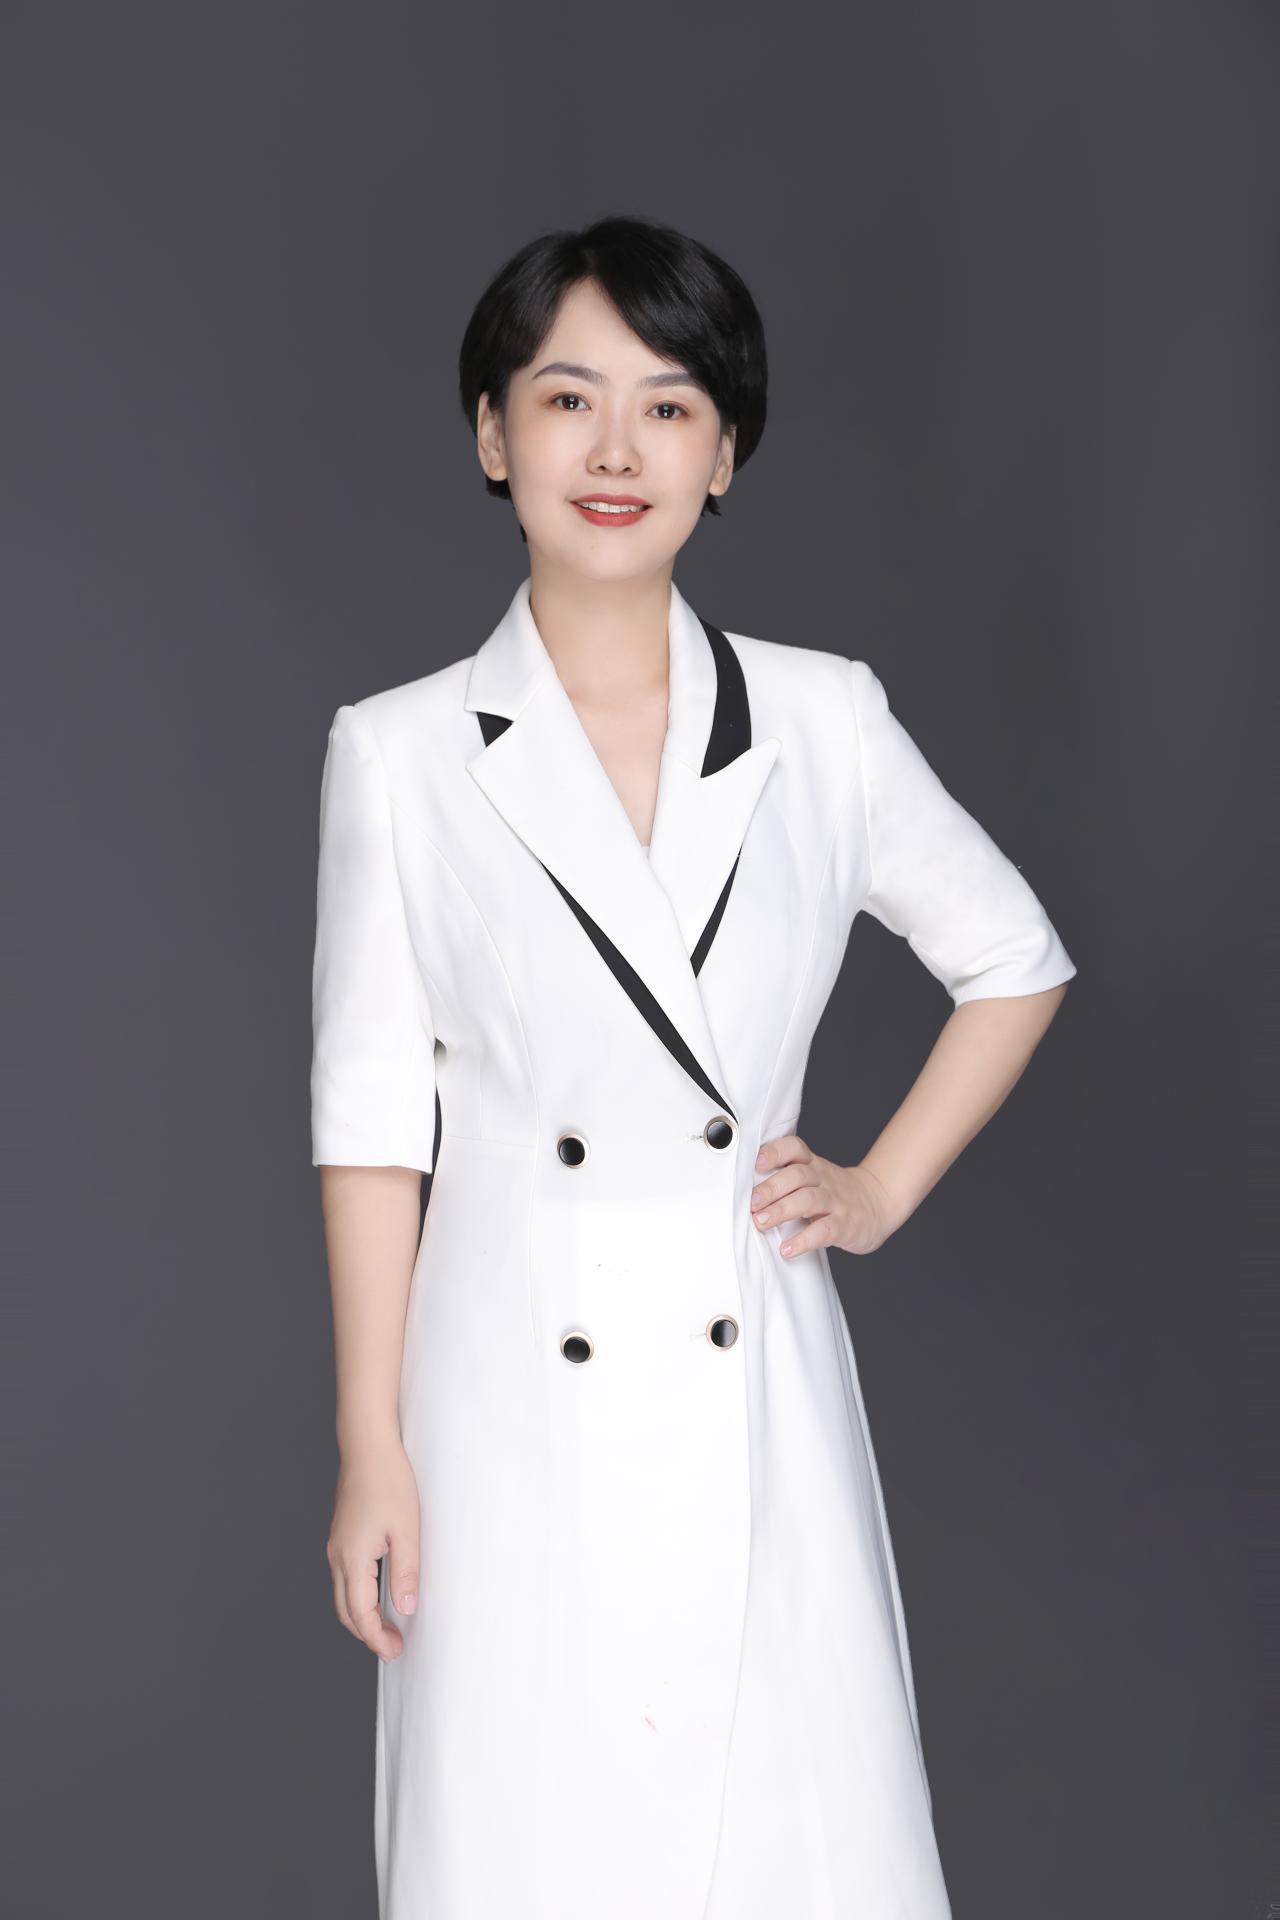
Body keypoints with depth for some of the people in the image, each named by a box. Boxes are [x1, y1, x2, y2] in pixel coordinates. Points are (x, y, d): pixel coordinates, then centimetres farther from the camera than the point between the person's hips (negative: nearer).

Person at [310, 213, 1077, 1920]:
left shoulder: (824, 720, -1)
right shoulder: (400, 754, -4)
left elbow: (1015, 961, 13)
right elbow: (371, 1112, -2)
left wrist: (883, 1189, 4)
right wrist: (372, 1446, -2)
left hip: (756, 1379, 1)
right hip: (515, 1383, -1)